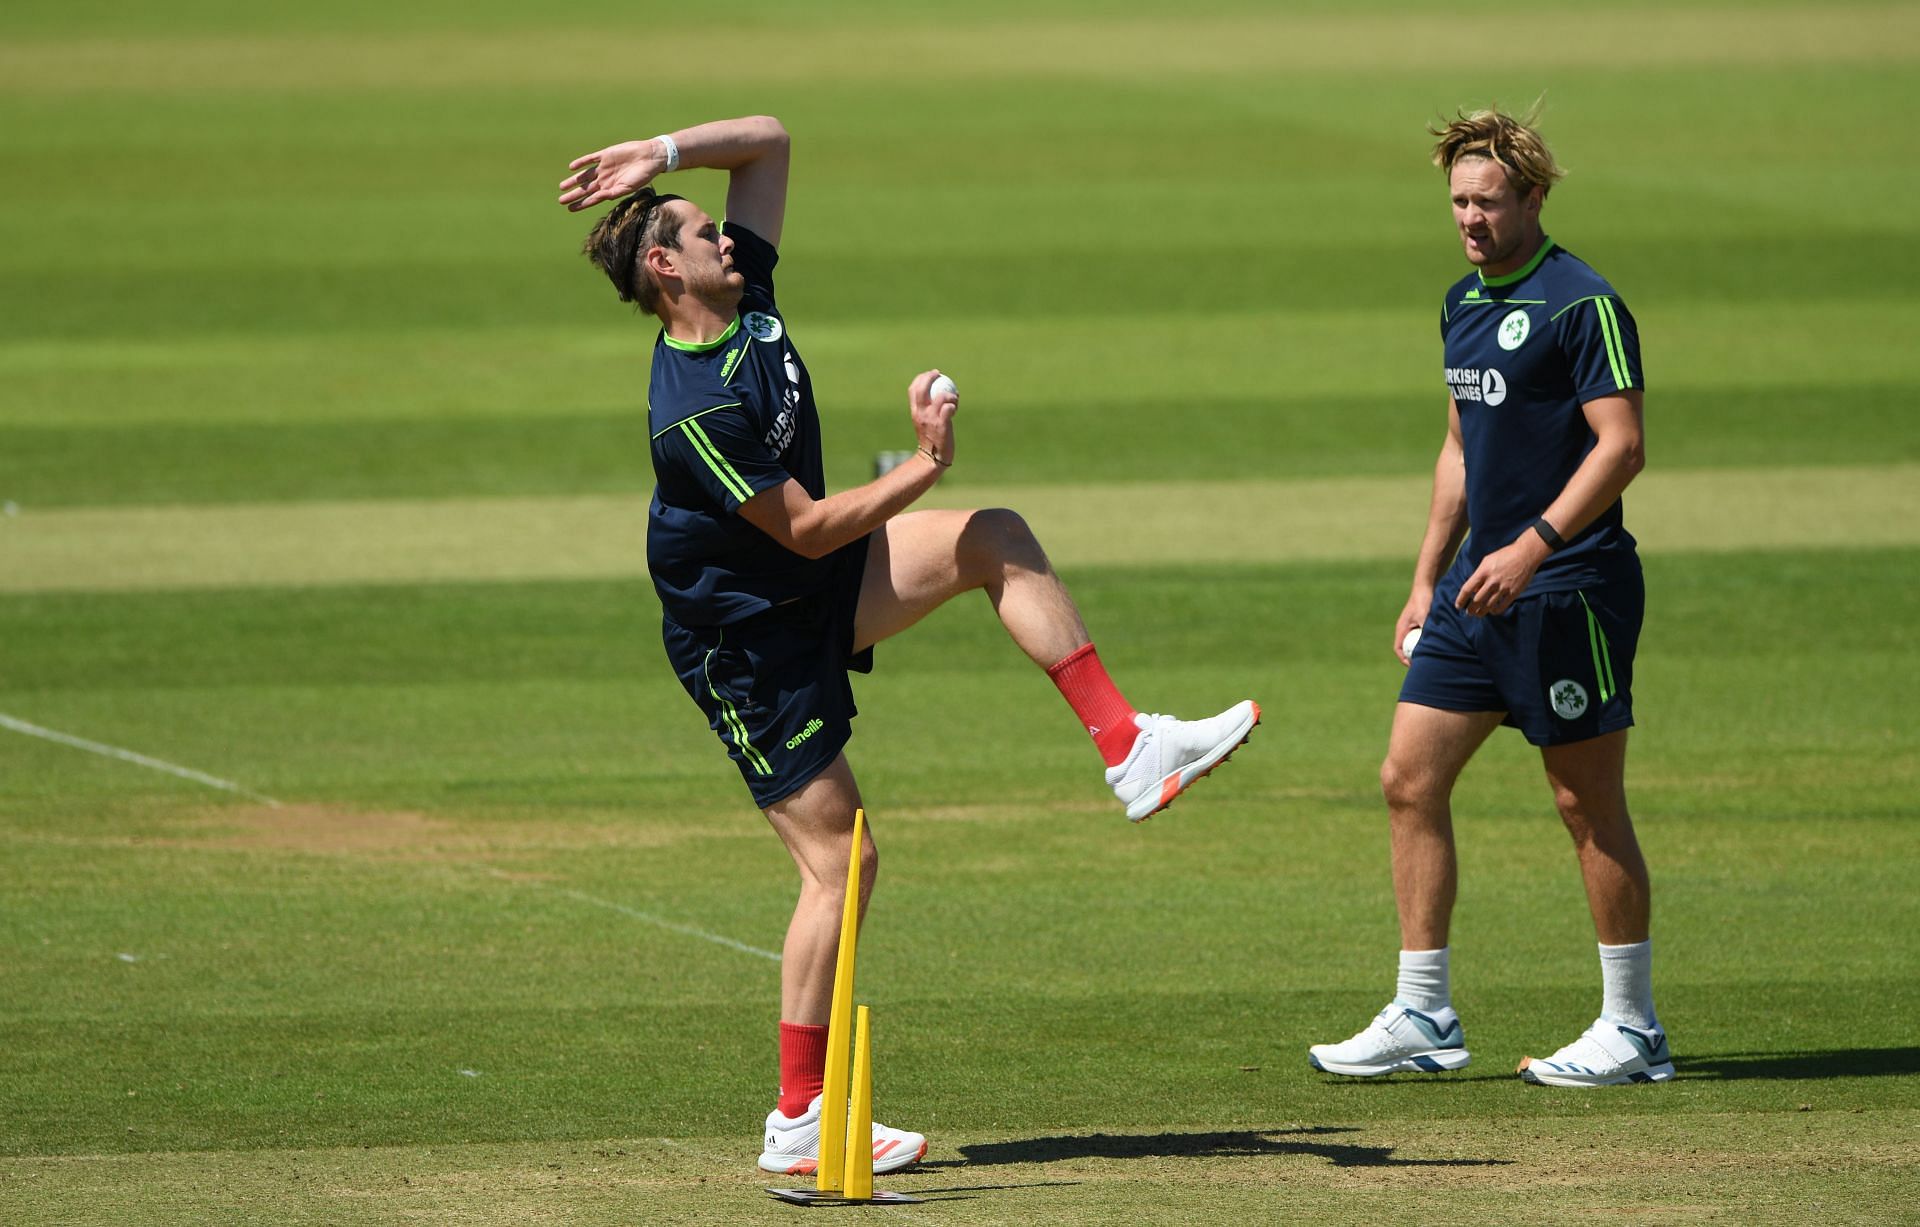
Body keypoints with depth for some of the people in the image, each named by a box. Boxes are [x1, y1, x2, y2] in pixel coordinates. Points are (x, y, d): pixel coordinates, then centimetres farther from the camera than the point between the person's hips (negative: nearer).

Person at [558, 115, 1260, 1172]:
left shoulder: (747, 290, -4)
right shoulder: (692, 413, -28)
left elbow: (767, 140, 2)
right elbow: (807, 530, -25)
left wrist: (665, 155, -12)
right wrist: (925, 466, -22)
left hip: (824, 596, 9)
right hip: (747, 638, -9)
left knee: (996, 540, -5)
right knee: (838, 859, -8)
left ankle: (1129, 748, -5)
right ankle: (798, 1122, -2)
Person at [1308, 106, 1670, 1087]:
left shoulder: (1580, 303, -12)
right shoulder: (1464, 302, 14)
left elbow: (1620, 445, -17)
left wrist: (1532, 548, -24)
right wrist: (1426, 581, 20)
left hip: (1567, 587, -8)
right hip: (1478, 592, 8)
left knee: (1588, 803, -2)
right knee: (1409, 781, 4)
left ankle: (1633, 1031, 8)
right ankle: (1422, 1017, 11)